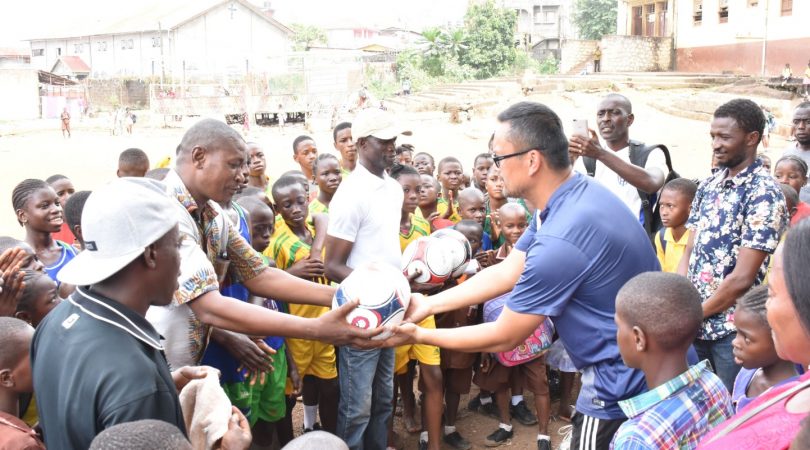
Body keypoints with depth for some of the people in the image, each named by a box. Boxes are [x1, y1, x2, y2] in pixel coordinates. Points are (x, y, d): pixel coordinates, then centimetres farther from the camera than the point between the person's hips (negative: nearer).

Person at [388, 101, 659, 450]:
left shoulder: (560, 240, -31)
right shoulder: (577, 192, -1)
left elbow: (503, 338, -20)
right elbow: (506, 273, 4)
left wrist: (418, 336, -9)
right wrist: (428, 305, 3)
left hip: (624, 386, -9)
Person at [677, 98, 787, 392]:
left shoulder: (764, 194, -13)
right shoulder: (708, 186, 8)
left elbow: (742, 279, -17)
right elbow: (689, 253, 8)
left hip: (735, 330, -6)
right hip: (693, 326, 6)